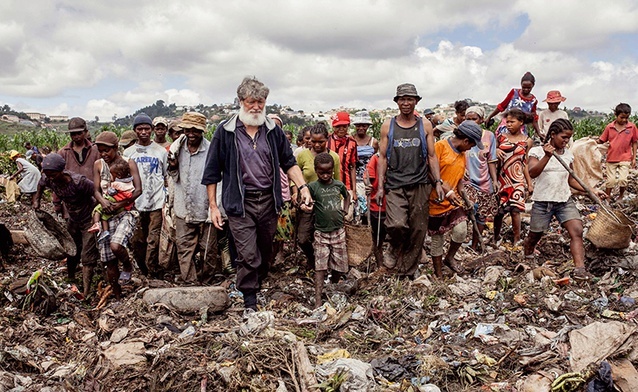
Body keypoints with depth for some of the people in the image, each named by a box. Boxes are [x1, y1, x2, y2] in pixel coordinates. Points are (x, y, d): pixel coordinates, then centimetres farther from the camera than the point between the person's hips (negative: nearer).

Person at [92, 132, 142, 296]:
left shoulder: (128, 163, -1)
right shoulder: (98, 164, 9)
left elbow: (138, 190, -9)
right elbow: (96, 190, 3)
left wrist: (121, 204, -20)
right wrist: (102, 201, -19)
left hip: (127, 212, -4)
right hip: (107, 215, 4)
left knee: (116, 245, -30)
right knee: (109, 262, 3)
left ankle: (128, 266, 4)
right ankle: (117, 295, 20)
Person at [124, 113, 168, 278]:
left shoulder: (161, 151, 7)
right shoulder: (128, 153, 10)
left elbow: (167, 177, 10)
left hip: (156, 203, -2)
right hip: (135, 203, 2)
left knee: (153, 241, -5)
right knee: (137, 241, 5)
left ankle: (153, 274, 3)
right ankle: (144, 272, 18)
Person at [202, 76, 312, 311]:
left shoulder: (273, 130, 6)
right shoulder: (225, 132, -3)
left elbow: (288, 162, 11)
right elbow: (212, 172, 0)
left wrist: (302, 186, -4)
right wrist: (213, 206, -2)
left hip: (268, 200, 4)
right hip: (240, 202, -3)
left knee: (265, 250, 15)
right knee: (248, 254, -5)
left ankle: (259, 283, 38)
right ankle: (250, 301, 10)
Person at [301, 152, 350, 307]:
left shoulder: (339, 184, 4)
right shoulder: (312, 186, -7)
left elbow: (347, 196, 23)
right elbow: (305, 203, -13)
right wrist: (305, 207, -33)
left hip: (338, 231, 3)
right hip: (321, 232, -3)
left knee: (339, 265, 9)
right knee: (320, 267, -6)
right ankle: (318, 301, -7)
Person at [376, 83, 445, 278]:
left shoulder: (425, 125, 8)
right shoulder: (388, 126, 6)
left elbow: (432, 156, 9)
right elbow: (382, 158, 7)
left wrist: (438, 182, 1)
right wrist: (380, 187, 2)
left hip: (420, 185, 2)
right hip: (395, 186, -1)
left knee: (418, 230, 3)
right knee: (396, 225, -20)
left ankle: (407, 271, 19)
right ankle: (395, 251, 13)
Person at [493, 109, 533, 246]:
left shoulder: (527, 141, 4)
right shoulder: (501, 137, 5)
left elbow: (525, 164, 7)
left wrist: (529, 183, 6)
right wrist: (496, 152, -11)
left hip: (517, 179, -1)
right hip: (501, 178, 1)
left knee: (515, 209, -5)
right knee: (498, 210, 5)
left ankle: (517, 240, 10)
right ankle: (496, 237, 23)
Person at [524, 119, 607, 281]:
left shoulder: (568, 154, 9)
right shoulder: (537, 151, -5)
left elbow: (570, 180, 16)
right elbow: (532, 173, -21)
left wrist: (591, 191, 7)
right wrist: (547, 156, -31)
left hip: (565, 200, 4)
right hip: (542, 201, -4)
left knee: (577, 231, -15)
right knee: (534, 236, 9)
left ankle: (580, 269, -19)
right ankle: (527, 259, 36)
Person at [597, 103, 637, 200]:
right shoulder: (609, 127, -4)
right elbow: (601, 141, 4)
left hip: (625, 158, -1)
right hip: (611, 158, 1)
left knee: (622, 179, -10)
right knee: (611, 180, 5)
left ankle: (621, 196, 17)